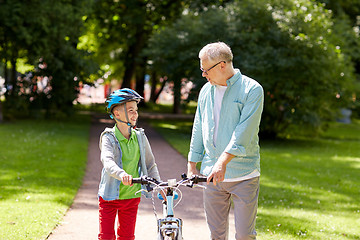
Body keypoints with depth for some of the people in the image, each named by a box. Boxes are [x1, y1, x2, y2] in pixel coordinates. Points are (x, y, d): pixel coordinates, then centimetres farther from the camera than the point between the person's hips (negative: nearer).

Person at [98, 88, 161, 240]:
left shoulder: (140, 137, 0)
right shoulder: (109, 138, -13)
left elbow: (150, 164, 7)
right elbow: (108, 161, -32)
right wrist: (122, 174, -51)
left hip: (131, 197, 3)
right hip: (110, 197, -3)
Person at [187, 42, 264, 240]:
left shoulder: (252, 90, -8)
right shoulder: (206, 90, 11)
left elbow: (244, 131, -19)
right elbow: (198, 129, 18)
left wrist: (223, 161, -27)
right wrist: (192, 164, 16)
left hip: (244, 174, -5)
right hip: (212, 174, 5)